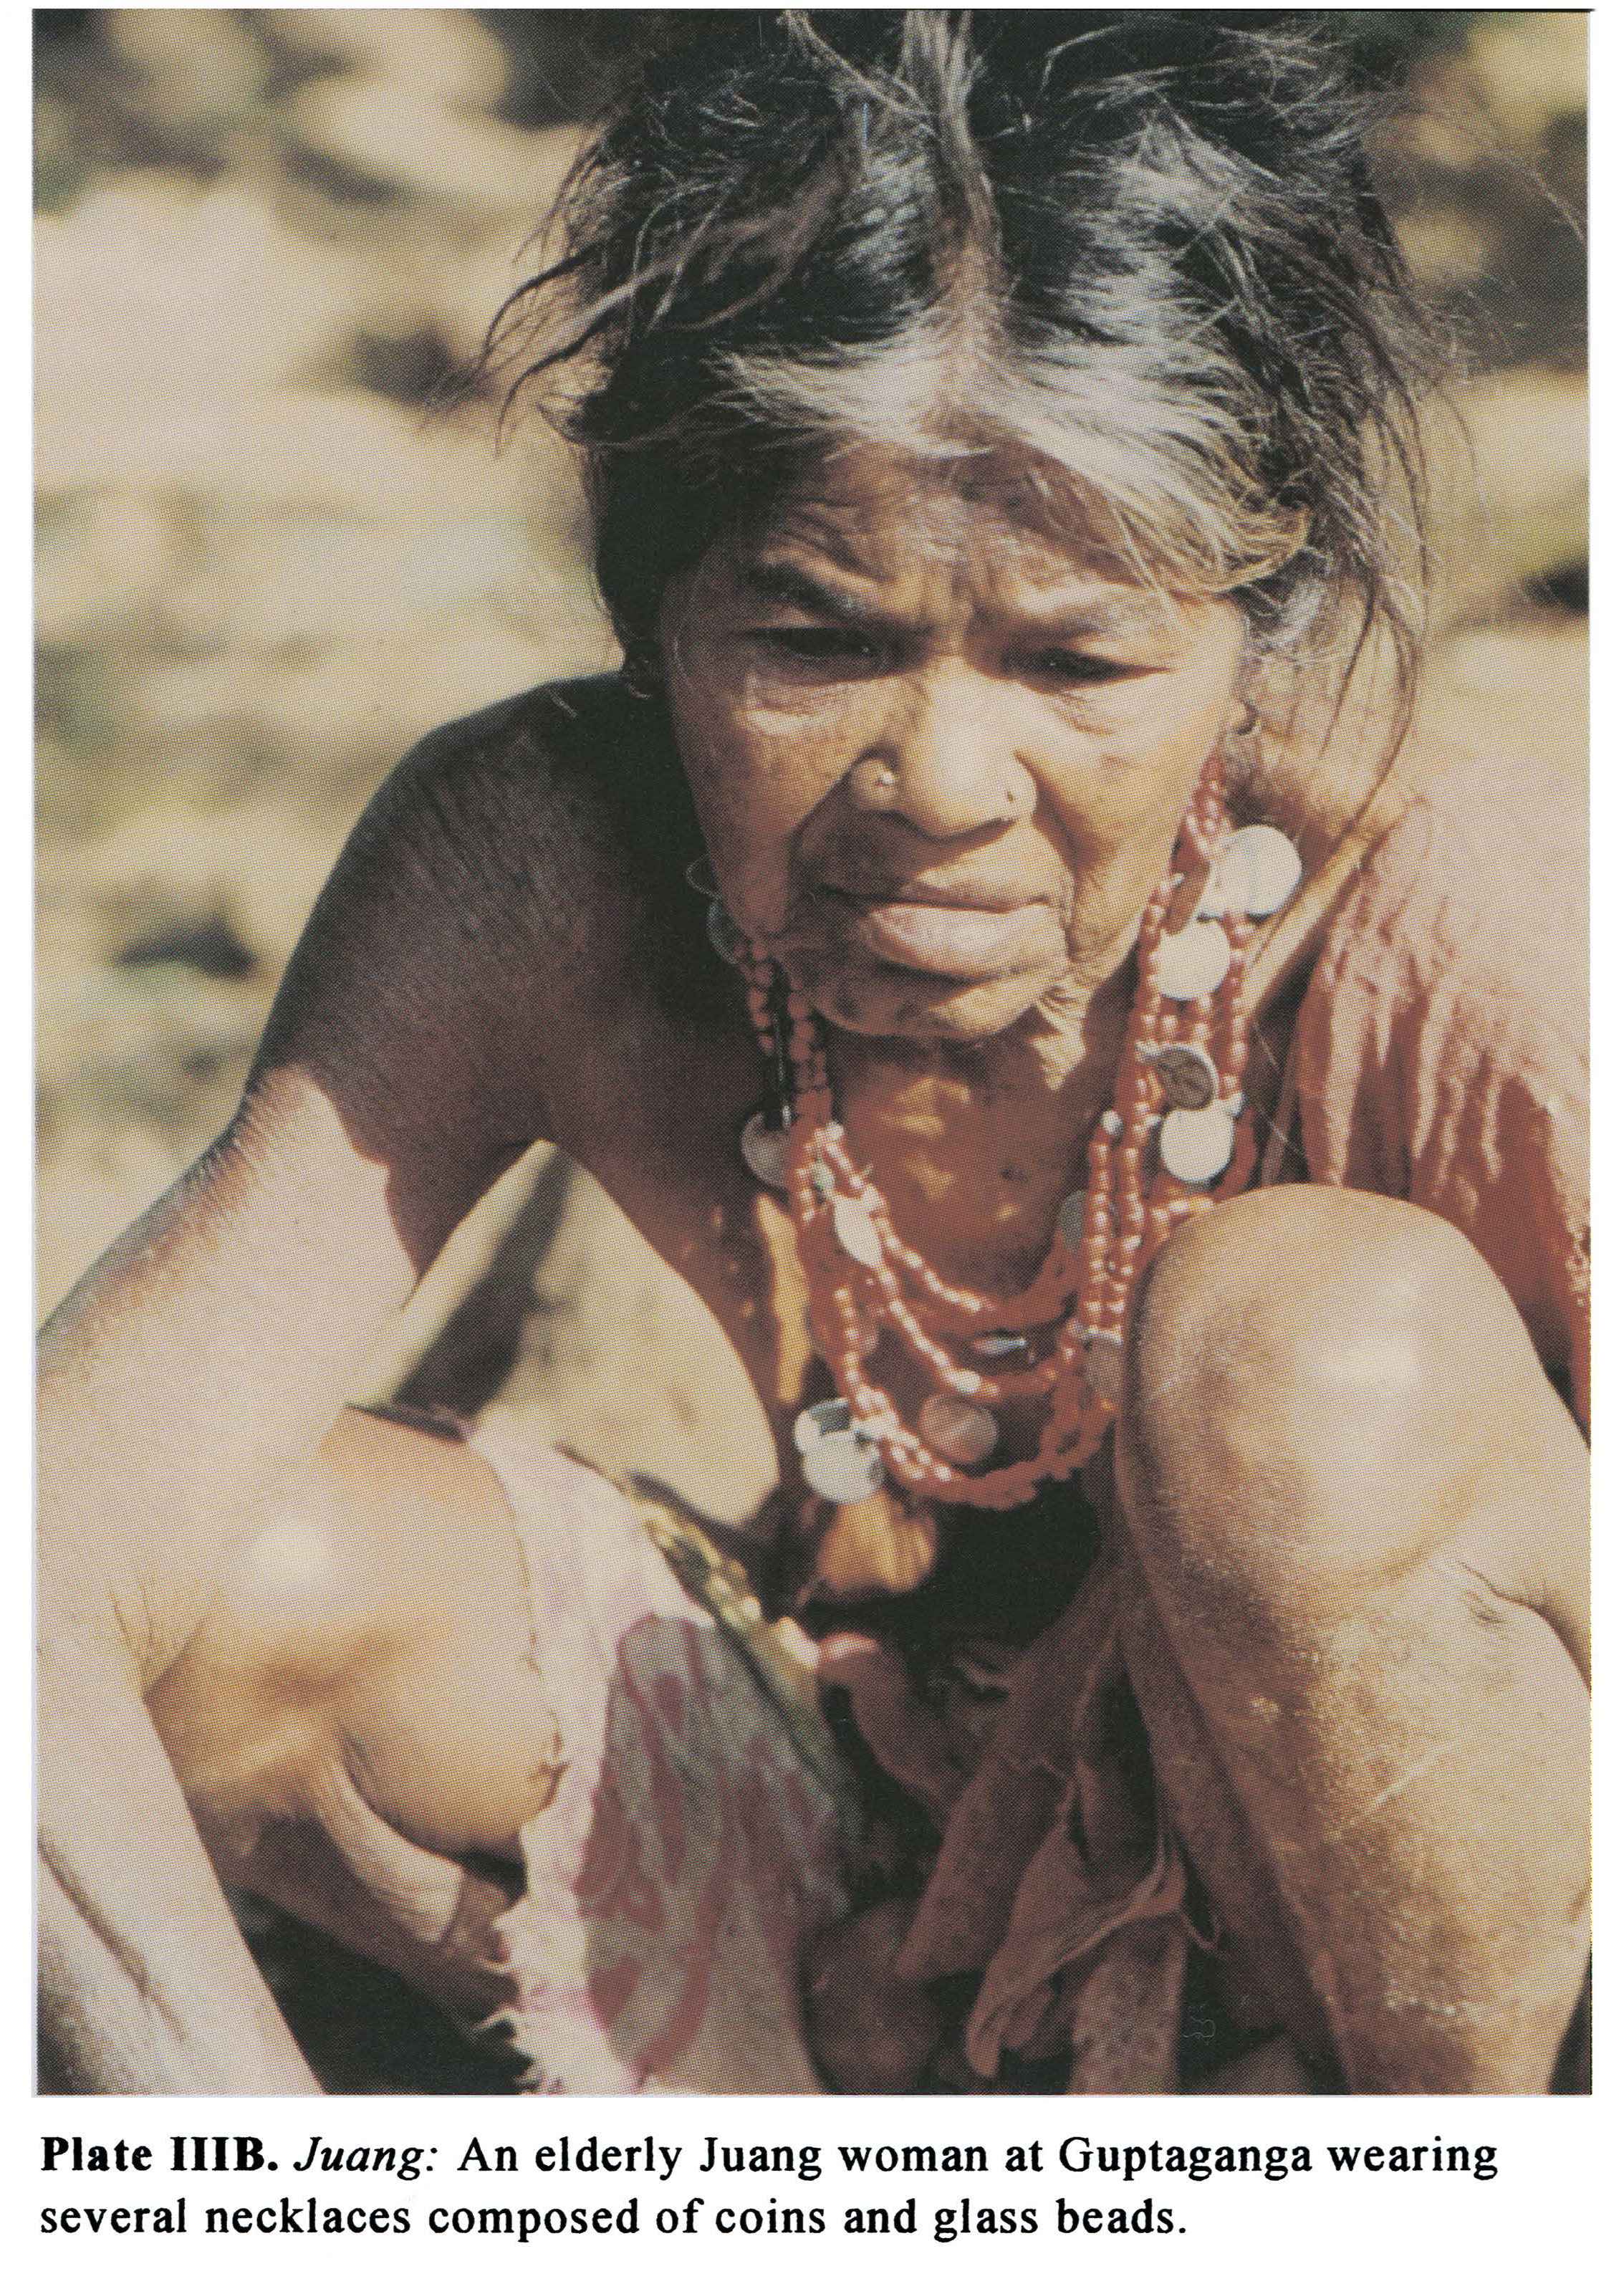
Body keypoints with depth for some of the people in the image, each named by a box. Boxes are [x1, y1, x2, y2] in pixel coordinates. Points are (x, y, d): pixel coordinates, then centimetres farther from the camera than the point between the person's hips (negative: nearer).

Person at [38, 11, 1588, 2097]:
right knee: (233, 1571, -22)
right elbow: (41, 1588, -27)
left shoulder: (1440, 935, -28)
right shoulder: (542, 877, -22)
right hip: (856, 1926, 2)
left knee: (1314, 1330, -33)